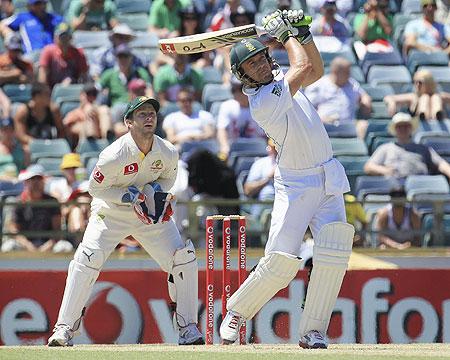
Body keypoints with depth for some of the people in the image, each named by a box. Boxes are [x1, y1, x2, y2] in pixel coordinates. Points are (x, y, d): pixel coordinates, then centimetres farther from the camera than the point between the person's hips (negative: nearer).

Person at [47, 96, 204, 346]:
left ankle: (188, 328, 5)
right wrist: (129, 196, -26)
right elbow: (95, 188, -15)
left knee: (184, 260, -8)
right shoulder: (114, 156, -27)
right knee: (87, 260, -21)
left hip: (151, 214, 4)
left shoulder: (168, 152, -14)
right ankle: (64, 329, -13)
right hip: (111, 211, -4)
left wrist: (156, 190, -16)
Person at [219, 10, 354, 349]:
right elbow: (304, 68, -19)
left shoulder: (279, 77, 7)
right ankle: (236, 311, 14)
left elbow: (316, 71, 18)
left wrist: (303, 33, 5)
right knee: (281, 263, -12)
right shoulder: (261, 102, -18)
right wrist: (285, 34, -4)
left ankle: (313, 330, -7)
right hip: (295, 184, -6)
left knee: (333, 252, -13)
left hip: (329, 180, 6)